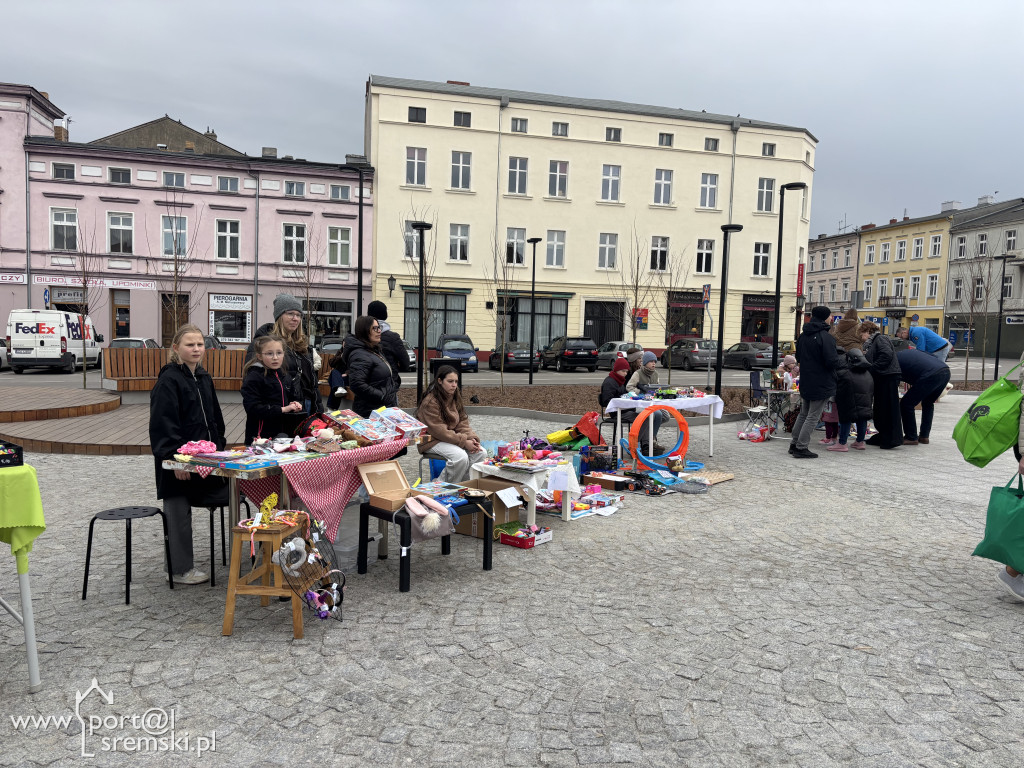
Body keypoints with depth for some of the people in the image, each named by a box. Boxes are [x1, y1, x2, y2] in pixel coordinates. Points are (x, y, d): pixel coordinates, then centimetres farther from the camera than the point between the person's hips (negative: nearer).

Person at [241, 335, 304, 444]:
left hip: (285, 432, 6)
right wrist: (282, 409, -20)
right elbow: (252, 408, -19)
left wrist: (295, 404, 1)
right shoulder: (253, 378, -10)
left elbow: (295, 397, 25)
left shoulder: (285, 376, 13)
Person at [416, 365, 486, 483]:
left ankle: (464, 482, 1)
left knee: (481, 453, -11)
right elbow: (439, 431, -23)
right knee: (461, 457, -31)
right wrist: (464, 442, -24)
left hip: (453, 437, 8)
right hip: (432, 441, -8)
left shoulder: (455, 397, 8)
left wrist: (471, 438, -13)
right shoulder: (430, 402, -19)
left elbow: (462, 421, 6)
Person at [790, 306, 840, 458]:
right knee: (813, 417, -1)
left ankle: (794, 444, 23)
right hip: (822, 384, -7)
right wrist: (837, 355, -2)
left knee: (803, 414, 19)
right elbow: (832, 361, -21)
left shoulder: (803, 336, 6)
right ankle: (801, 448, 0)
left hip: (805, 383, 8)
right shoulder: (826, 337, -18)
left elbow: (798, 357, 16)